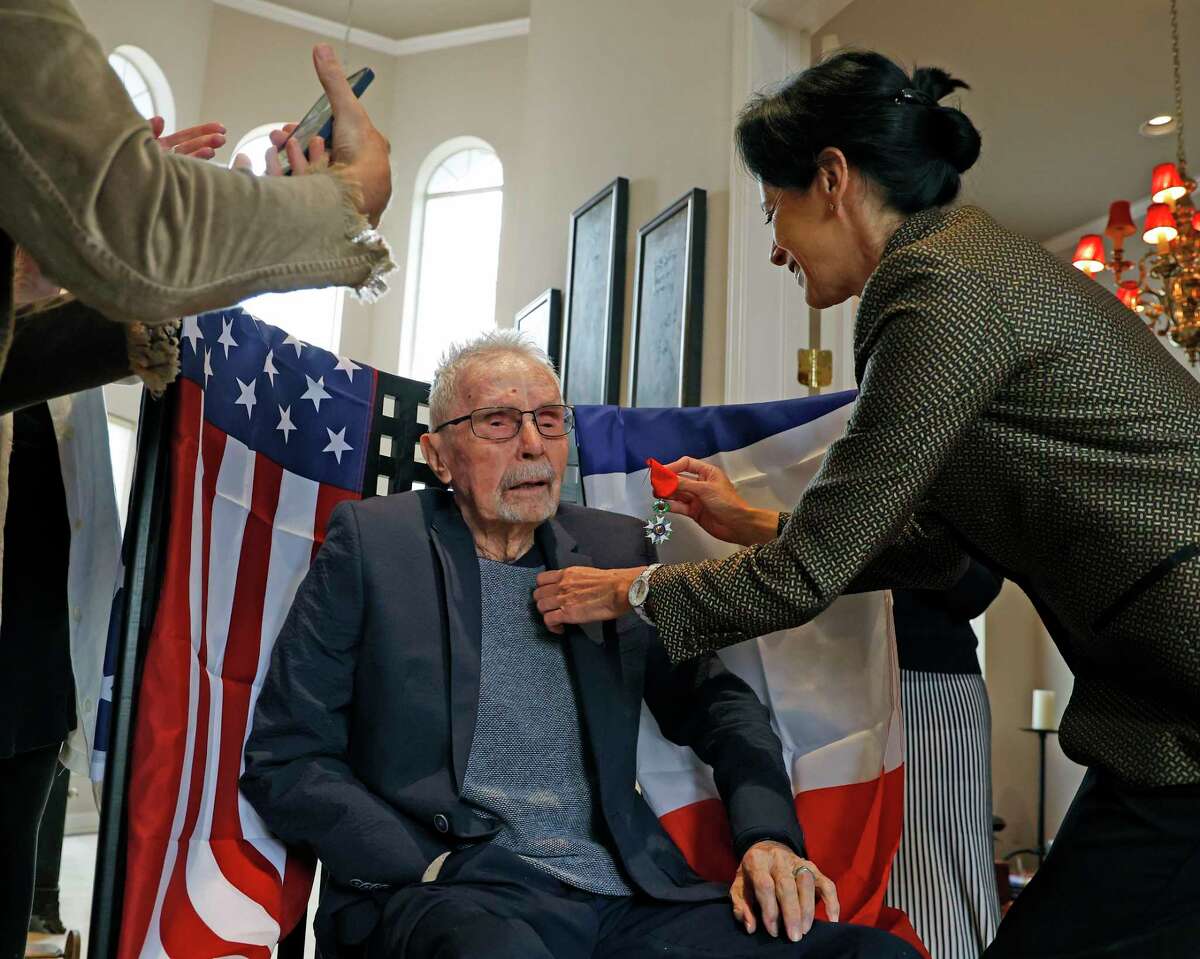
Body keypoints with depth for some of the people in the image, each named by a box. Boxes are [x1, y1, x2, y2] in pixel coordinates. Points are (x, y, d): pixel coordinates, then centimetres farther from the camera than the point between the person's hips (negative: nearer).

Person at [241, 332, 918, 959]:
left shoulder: (619, 548, 14)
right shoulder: (372, 541, 3)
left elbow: (716, 702, 17)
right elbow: (285, 760, 2)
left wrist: (769, 836, -3)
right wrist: (429, 871, -12)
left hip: (628, 895, 3)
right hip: (453, 899, -3)